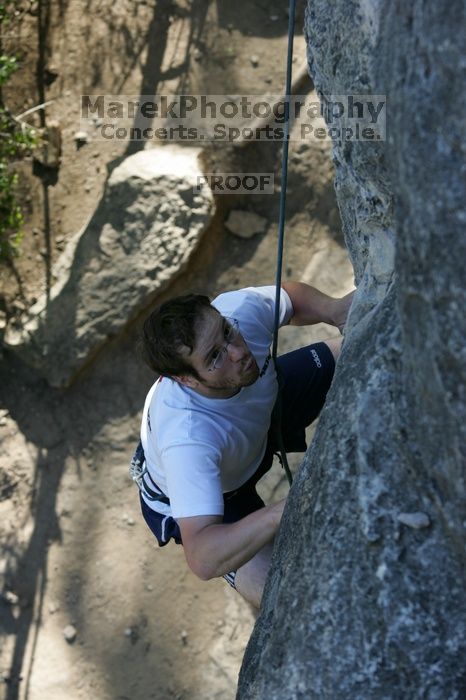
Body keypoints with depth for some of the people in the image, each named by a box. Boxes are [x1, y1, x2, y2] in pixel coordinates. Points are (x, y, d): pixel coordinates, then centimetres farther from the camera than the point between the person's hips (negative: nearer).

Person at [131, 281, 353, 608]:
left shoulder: (242, 310, -35)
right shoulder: (186, 439, -49)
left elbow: (291, 295, -9)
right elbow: (203, 559, -55)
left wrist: (333, 309, -30)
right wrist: (283, 512, -67)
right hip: (192, 495, -5)